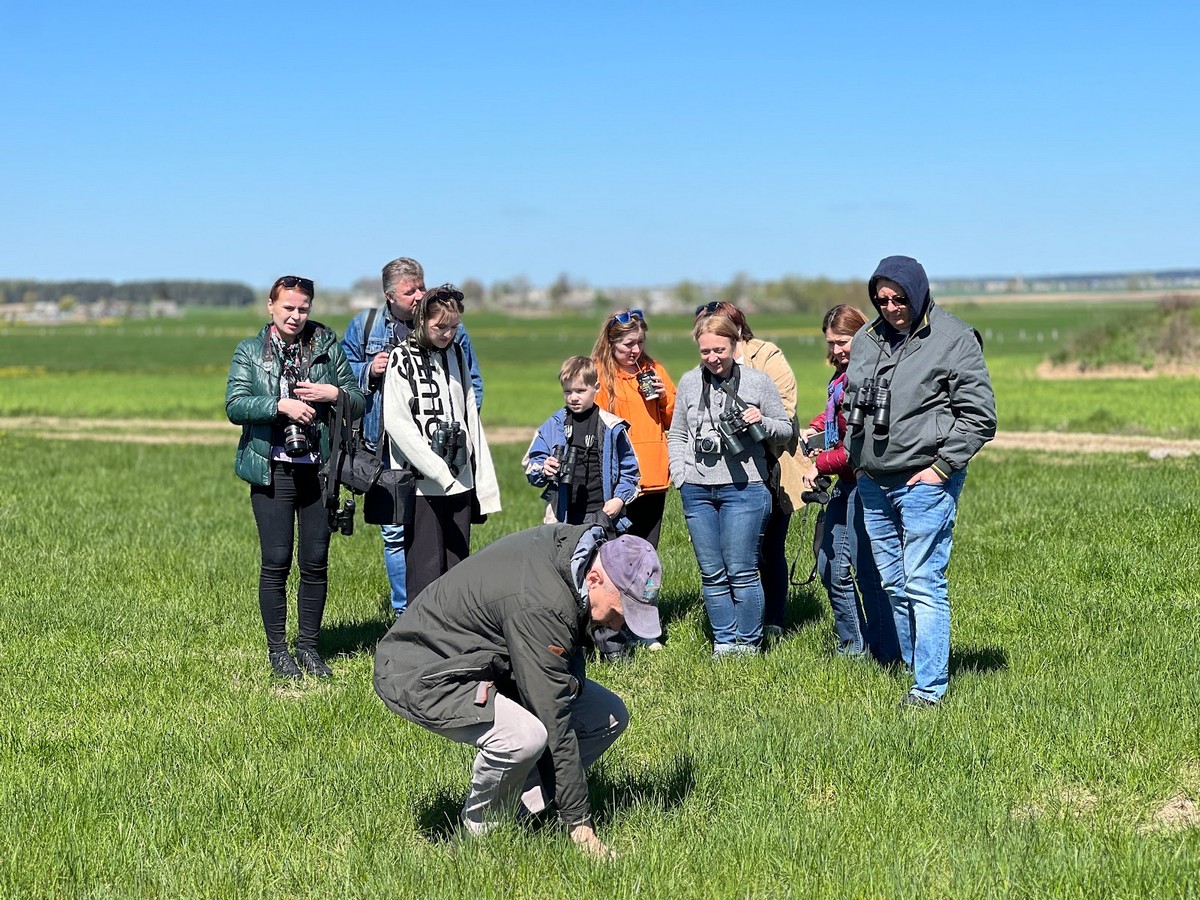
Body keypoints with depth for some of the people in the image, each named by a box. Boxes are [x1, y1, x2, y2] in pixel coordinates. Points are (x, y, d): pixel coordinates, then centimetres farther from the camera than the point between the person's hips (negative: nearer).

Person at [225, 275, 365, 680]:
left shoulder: (327, 347, 9)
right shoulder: (249, 352, 4)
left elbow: (358, 400, 10)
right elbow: (235, 405, -9)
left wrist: (334, 393, -9)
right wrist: (281, 406, -20)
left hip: (318, 469, 2)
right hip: (272, 471, -2)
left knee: (316, 562, 5)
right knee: (276, 562, -1)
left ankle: (309, 646, 18)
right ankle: (277, 650, 10)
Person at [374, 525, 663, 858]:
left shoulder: (572, 542, -7)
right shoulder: (540, 607, -34)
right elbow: (553, 724, -32)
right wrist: (578, 822, -26)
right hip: (423, 673, -10)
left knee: (609, 716, 1)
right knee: (523, 736, -37)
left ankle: (513, 813, 3)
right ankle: (480, 836, -11)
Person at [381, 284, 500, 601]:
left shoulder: (457, 355, 14)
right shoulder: (403, 358, -4)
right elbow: (397, 423, -13)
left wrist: (484, 479, 12)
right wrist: (439, 471, -18)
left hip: (460, 481, 6)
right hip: (422, 483, -6)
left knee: (457, 569, 7)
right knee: (425, 570, -7)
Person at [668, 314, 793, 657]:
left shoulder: (758, 381, 0)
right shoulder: (689, 382, 8)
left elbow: (785, 431, 6)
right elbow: (677, 435, 17)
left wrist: (762, 422, -14)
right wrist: (680, 475, 5)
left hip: (743, 488, -4)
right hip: (697, 491, 4)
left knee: (741, 572, -4)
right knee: (712, 574, 7)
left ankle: (748, 644, 6)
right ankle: (724, 642, 15)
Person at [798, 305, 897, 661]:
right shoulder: (844, 374, 12)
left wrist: (820, 465, -12)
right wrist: (815, 428, 9)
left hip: (865, 482, -10)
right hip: (845, 483, 10)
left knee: (866, 569, -3)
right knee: (831, 568, 13)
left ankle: (886, 653, 7)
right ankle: (852, 646, 25)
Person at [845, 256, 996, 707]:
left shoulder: (955, 340, -7)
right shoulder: (866, 339, 11)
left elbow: (979, 415, -7)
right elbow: (851, 403, 24)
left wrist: (942, 466, -11)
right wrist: (856, 459, 14)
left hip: (926, 483, -6)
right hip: (872, 484, 7)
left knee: (923, 585, -9)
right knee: (893, 585, 12)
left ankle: (930, 686, -6)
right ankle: (915, 668, 24)